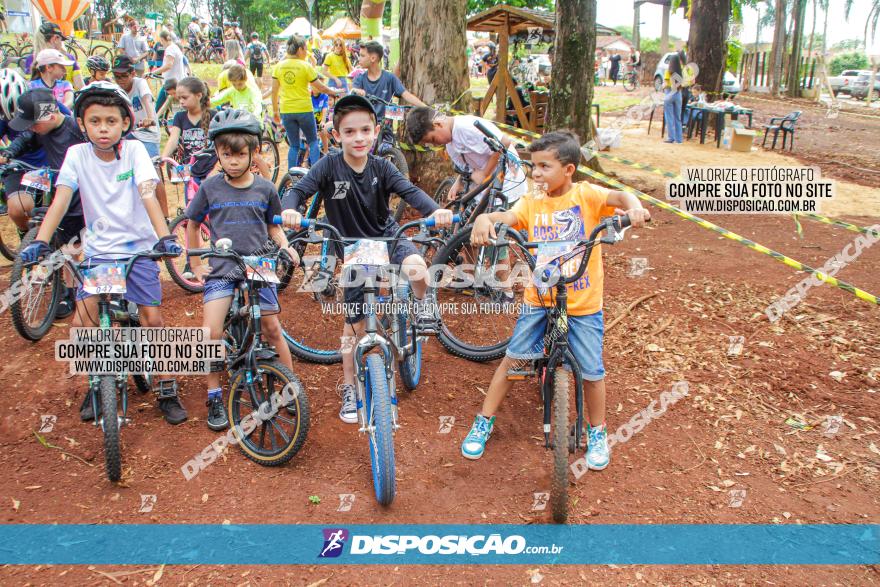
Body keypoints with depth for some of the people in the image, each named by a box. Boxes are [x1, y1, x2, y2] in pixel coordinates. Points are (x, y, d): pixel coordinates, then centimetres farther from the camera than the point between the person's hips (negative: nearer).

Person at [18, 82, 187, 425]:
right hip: (98, 251, 2)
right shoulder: (77, 154, -3)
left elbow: (148, 195, -19)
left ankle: (167, 392, 10)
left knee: (152, 320, -7)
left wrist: (165, 236, -33)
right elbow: (61, 199, -12)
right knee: (82, 324, -9)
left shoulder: (134, 150, -8)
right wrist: (40, 242, -25)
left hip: (138, 248, -2)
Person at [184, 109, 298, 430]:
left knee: (272, 328, 1)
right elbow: (193, 224, 12)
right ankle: (215, 396, 2)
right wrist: (195, 264, 8)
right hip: (221, 269, 0)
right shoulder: (210, 187, 0)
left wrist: (285, 245, -6)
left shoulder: (265, 189, 1)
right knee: (211, 332, -16)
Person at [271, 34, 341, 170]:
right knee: (313, 141, 14)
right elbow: (321, 88, -4)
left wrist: (275, 111, 13)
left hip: (286, 110, 3)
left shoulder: (279, 66, 2)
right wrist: (336, 92, 13)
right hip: (304, 109, -3)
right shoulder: (306, 66, -9)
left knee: (294, 145, 13)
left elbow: (274, 91, 3)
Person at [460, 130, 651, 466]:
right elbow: (505, 217, -18)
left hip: (584, 303, -2)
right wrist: (483, 220, -40)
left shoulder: (586, 195, -6)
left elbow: (617, 197, -23)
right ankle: (484, 422, 22)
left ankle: (597, 432, 31)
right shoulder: (531, 204, -1)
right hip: (539, 299, 2)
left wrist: (633, 206, -46)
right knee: (512, 358, 5)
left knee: (592, 371, 6)